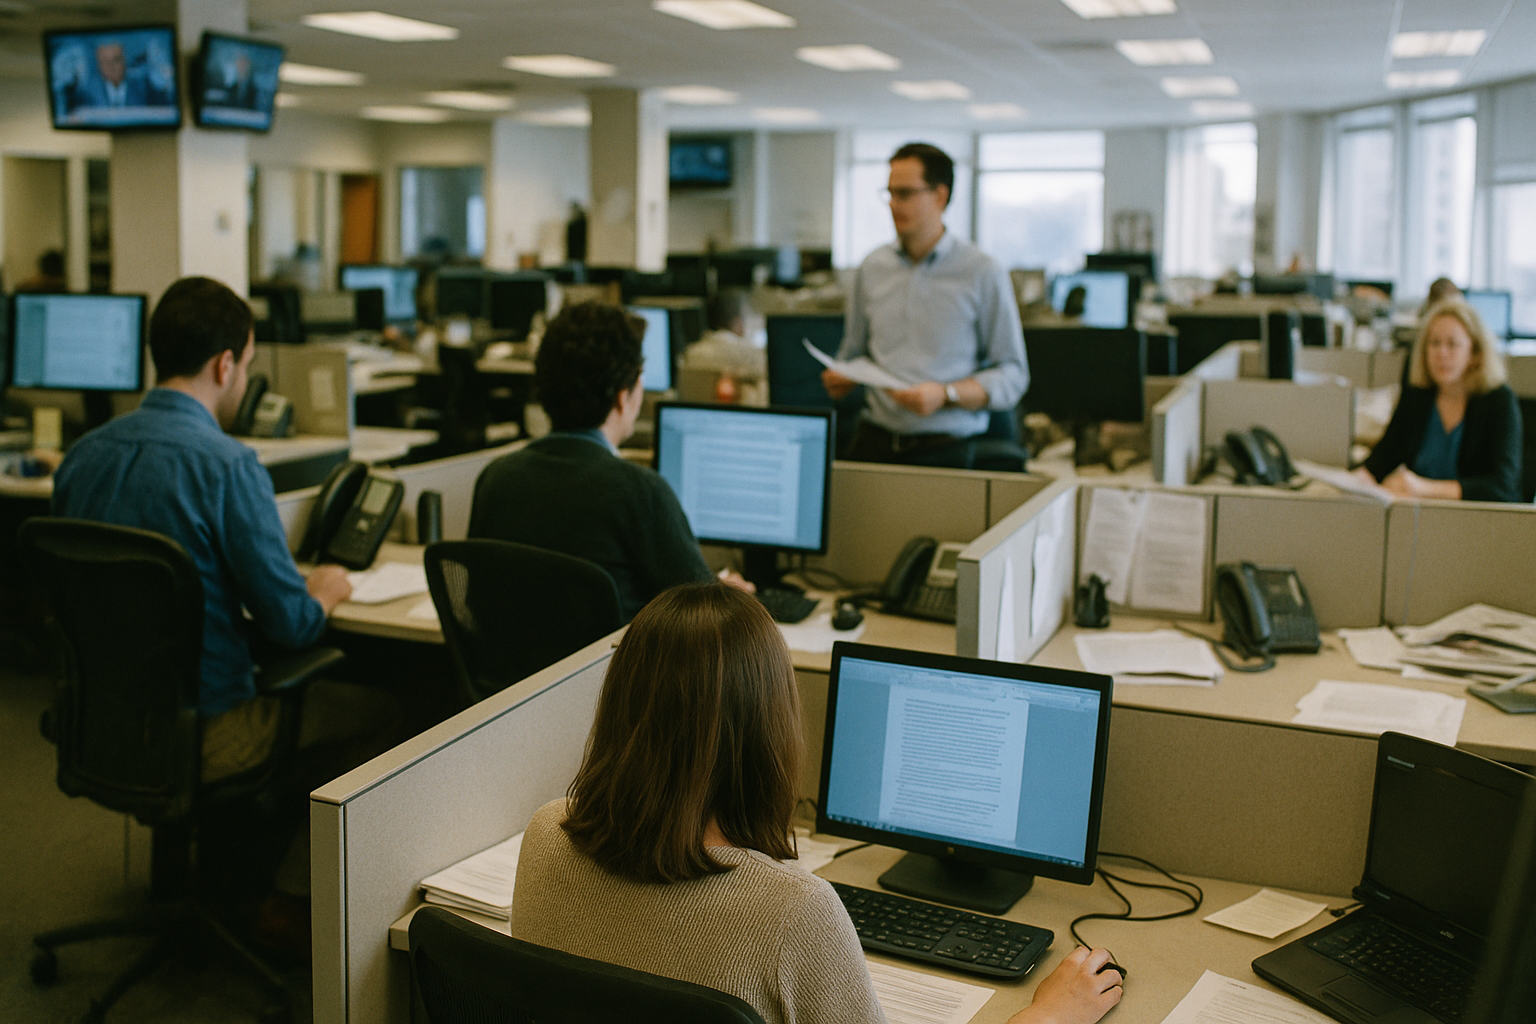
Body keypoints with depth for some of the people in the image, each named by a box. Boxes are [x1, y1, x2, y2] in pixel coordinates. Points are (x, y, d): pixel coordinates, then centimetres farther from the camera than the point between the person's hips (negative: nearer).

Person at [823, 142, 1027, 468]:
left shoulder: (982, 273, 1)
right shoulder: (873, 267, 14)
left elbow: (1013, 375, -1)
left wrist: (945, 395, -15)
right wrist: (841, 378, 1)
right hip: (875, 441, 3)